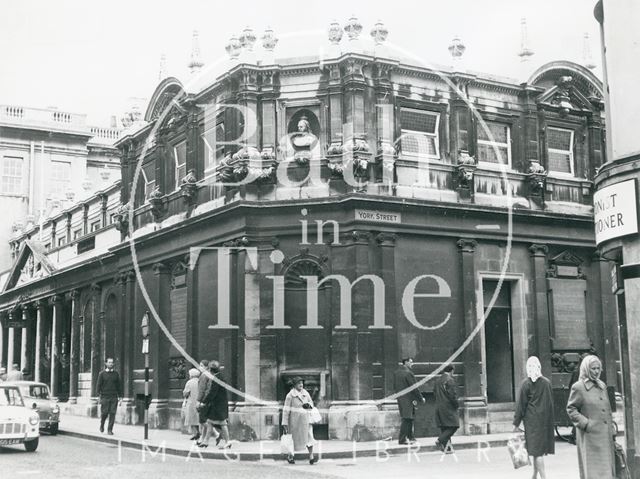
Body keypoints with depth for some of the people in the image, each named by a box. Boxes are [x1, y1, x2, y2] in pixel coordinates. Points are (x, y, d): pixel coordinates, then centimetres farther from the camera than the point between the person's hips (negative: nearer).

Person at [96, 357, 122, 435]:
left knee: (112, 413, -5)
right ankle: (102, 425, 28)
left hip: (114, 397, 2)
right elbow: (98, 384, 0)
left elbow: (119, 385, 12)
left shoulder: (116, 373, 9)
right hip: (105, 396, -2)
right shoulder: (102, 373, 3)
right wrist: (99, 394, -10)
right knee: (104, 413, -1)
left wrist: (120, 396, 9)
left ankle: (110, 430, 1)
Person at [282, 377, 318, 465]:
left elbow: (311, 403, 18)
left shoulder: (305, 393, 3)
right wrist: (284, 424, -11)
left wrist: (308, 405, -7)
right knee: (295, 439, 7)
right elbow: (286, 410, -9)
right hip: (294, 420, -3)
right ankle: (290, 456, 30)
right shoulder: (290, 395, -10)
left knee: (309, 437, -11)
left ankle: (311, 458, -15)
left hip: (305, 419, 4)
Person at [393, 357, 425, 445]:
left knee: (409, 418, 17)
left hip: (400, 398, 8)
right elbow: (414, 388, -14)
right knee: (406, 419, -4)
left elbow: (394, 387, 15)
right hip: (408, 399, -8)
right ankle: (402, 439, -4)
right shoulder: (408, 373, -16)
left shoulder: (396, 373, 10)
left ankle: (410, 437, 22)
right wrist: (421, 398, -5)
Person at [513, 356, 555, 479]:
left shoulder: (526, 384, -9)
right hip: (546, 419, 5)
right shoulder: (547, 383, 3)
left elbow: (521, 404, -8)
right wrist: (550, 421, 17)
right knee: (540, 449, 14)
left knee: (537, 450, -3)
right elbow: (551, 403, 9)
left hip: (532, 419, -5)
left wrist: (516, 423, -3)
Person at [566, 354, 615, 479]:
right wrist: (585, 424, -15)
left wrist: (611, 429, 15)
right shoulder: (578, 387, -8)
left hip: (605, 436, 7)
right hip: (590, 436, -7)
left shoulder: (602, 386, 13)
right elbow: (571, 409, -6)